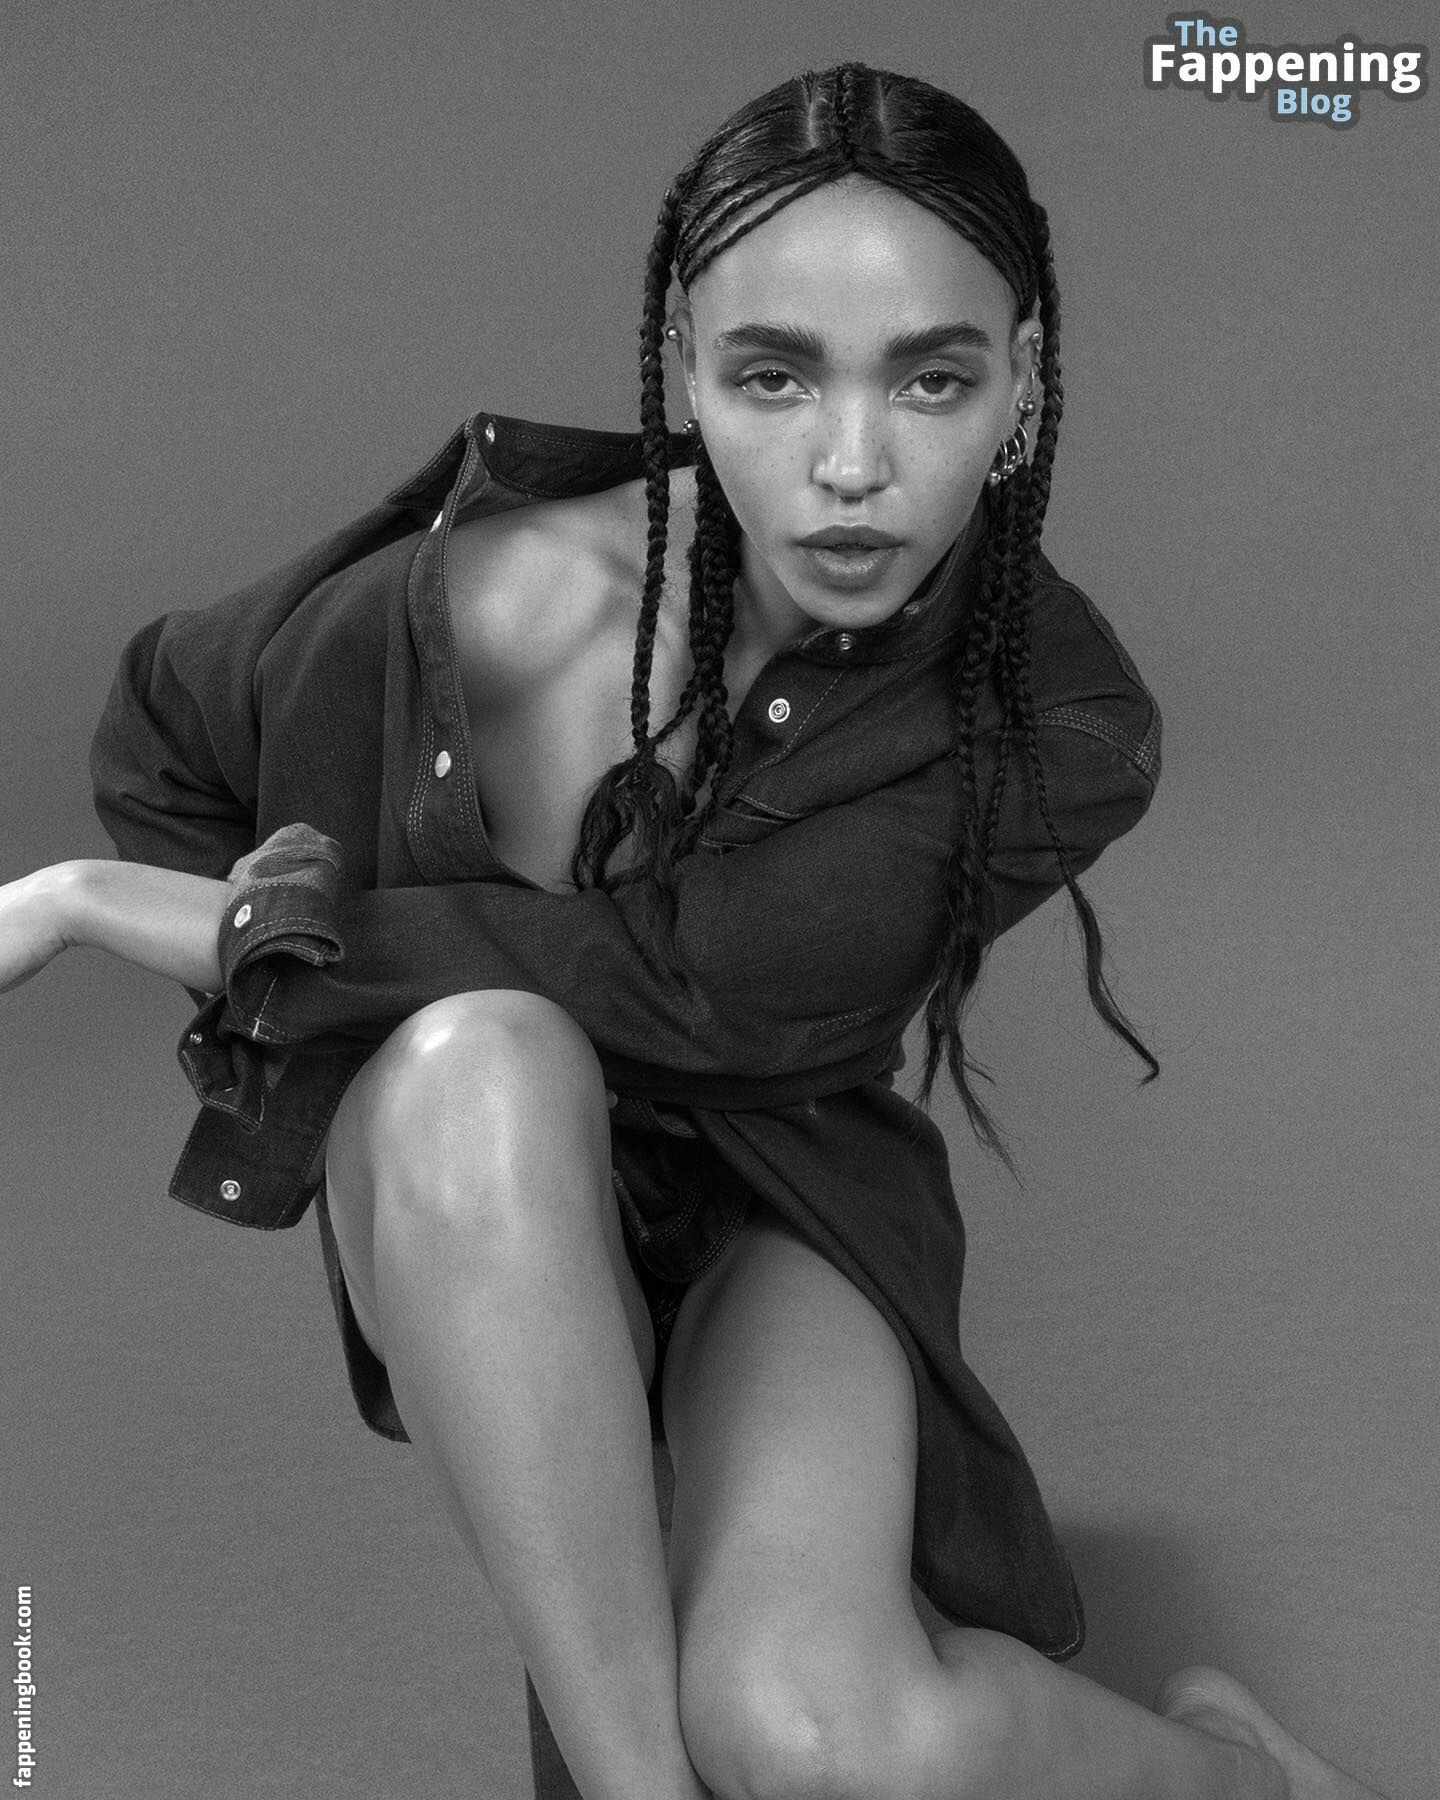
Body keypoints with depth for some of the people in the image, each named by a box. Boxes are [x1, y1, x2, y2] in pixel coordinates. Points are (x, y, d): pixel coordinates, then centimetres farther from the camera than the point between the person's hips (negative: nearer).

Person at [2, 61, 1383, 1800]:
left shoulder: (1060, 729, -21)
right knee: (482, 1059, -38)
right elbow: (161, 741, -2)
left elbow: (663, 988, -28)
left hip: (778, 1190, 0)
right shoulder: (518, 593, -23)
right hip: (484, 1208, 1)